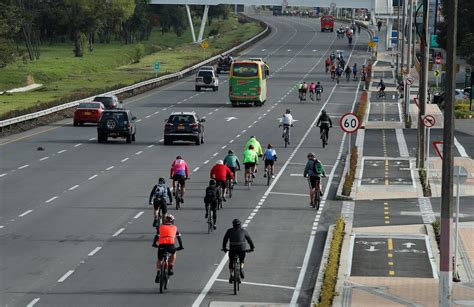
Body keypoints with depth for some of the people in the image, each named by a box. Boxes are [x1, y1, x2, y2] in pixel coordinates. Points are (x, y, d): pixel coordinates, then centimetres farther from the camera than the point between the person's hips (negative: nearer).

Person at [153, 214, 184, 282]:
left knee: (159, 260, 23)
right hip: (171, 245, 0)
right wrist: (181, 246, 35)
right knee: (173, 253, 34)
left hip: (161, 245, 0)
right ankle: (170, 268, 22)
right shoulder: (174, 227, 24)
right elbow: (179, 237, 27)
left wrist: (154, 244, 33)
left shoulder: (161, 227, 23)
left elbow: (156, 236, 19)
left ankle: (158, 273, 5)